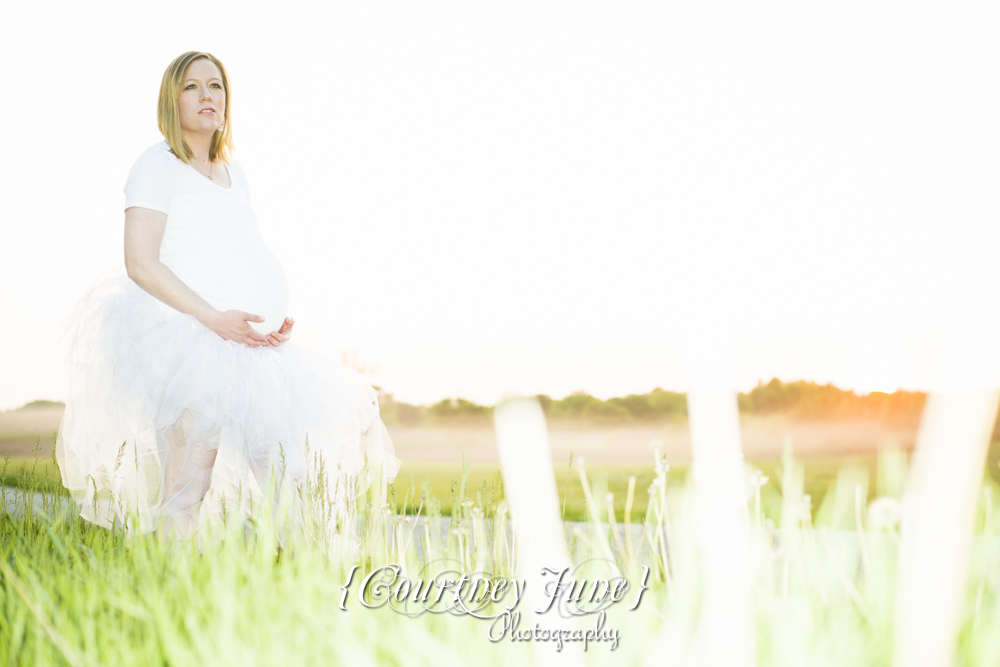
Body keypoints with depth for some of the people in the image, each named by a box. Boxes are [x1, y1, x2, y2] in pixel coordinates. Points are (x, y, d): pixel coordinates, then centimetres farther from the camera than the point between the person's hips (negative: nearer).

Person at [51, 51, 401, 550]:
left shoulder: (234, 175, 22)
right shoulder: (158, 164, -1)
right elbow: (140, 264, -13)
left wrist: (275, 321, 7)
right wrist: (214, 318, -22)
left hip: (245, 347, 8)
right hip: (184, 337, -8)